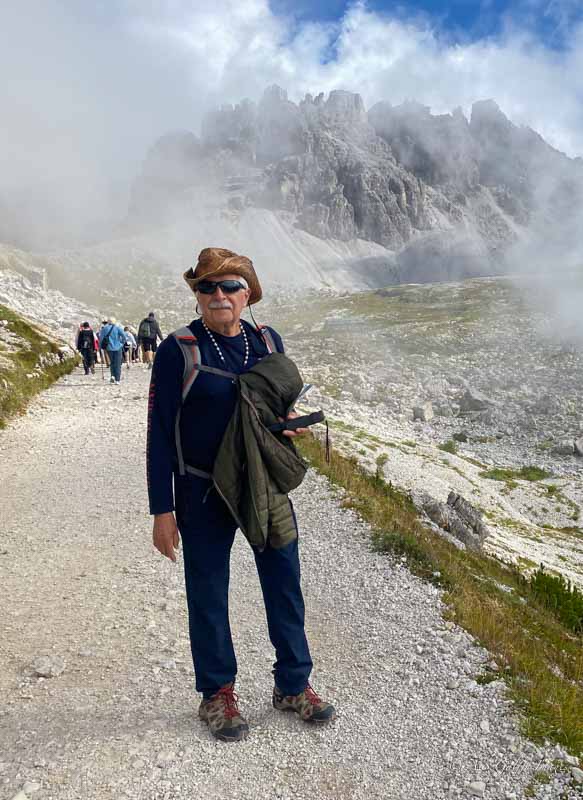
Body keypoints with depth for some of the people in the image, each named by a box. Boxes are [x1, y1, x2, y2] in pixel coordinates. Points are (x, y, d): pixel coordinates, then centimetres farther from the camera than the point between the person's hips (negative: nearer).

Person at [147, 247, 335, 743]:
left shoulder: (268, 342, 2)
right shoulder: (178, 350, -10)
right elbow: (160, 433, -8)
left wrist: (288, 425, -9)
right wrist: (162, 510, -10)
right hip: (204, 494, -4)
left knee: (285, 583, 11)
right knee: (208, 594, 9)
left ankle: (293, 685, 31)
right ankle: (218, 694, 29)